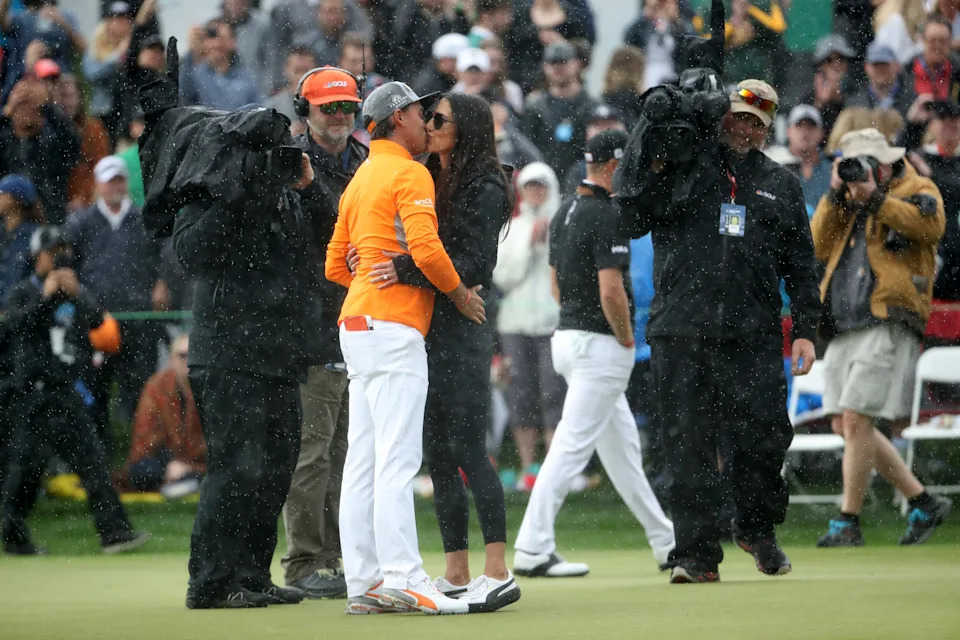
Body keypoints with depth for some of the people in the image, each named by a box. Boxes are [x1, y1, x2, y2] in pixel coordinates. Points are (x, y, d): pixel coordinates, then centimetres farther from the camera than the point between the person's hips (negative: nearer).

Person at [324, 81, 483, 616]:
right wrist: (460, 294, -5)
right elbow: (426, 249, -19)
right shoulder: (410, 174, -6)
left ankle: (363, 583, 2)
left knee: (363, 462, 4)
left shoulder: (360, 180, 22)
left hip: (358, 326, 9)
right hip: (393, 327, -9)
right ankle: (402, 577, -20)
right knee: (397, 457, -14)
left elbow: (336, 266, 24)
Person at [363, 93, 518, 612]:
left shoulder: (484, 190, -7)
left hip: (462, 333, -8)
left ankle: (498, 574, -12)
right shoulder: (431, 182, 17)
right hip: (424, 328, 8)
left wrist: (405, 270, -23)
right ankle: (456, 575, 11)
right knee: (438, 453, 8)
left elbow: (475, 265, -16)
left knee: (467, 450, -12)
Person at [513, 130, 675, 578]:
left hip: (568, 336, 10)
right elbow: (611, 292, -24)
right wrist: (627, 340, -9)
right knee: (573, 445, -9)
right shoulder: (606, 216, -17)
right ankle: (533, 550, -10)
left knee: (622, 445, 16)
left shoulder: (564, 214, 12)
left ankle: (664, 541, 25)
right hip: (600, 344, -10)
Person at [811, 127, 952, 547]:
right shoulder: (848, 203, 24)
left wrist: (875, 197, -13)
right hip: (844, 328, 8)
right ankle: (923, 503, 15)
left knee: (857, 419, -14)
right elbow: (820, 247, 13)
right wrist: (836, 195, 3)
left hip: (889, 323, -8)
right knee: (844, 425, 5)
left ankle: (847, 523, -9)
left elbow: (930, 225, -15)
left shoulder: (917, 190, 6)